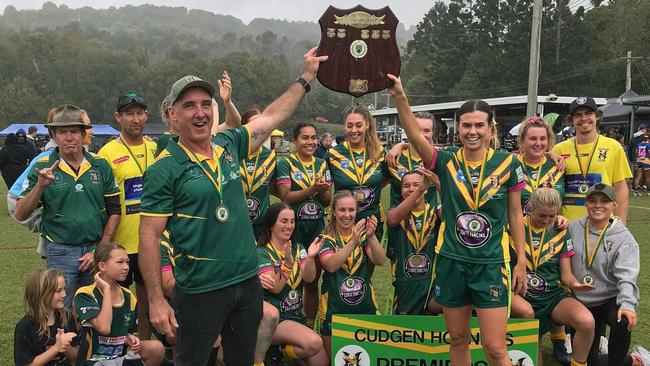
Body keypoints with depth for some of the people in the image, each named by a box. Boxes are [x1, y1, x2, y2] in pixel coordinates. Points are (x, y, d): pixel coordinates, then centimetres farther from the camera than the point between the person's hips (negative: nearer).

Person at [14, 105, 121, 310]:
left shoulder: (101, 166, 2)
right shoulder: (42, 168, -3)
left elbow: (114, 211, 4)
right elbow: (20, 214, -5)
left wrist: (100, 250, -3)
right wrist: (40, 185, -20)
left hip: (97, 250, 2)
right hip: (60, 253, -2)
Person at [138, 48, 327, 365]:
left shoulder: (228, 146, 4)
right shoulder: (165, 169, -12)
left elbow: (272, 116, 18)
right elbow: (149, 236, -12)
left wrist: (307, 76, 23)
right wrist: (156, 301, -15)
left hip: (248, 282, 6)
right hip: (201, 291, -6)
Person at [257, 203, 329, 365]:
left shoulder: (298, 248, 10)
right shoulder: (262, 253, -6)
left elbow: (309, 278, -6)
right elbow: (275, 288, -18)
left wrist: (310, 257, -25)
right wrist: (288, 264, -32)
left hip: (296, 316, 6)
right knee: (314, 343, -28)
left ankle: (284, 350, 14)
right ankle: (280, 351, -3)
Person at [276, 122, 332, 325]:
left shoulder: (322, 165, 11)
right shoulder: (285, 164, -3)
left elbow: (328, 201, 9)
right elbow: (285, 197, -13)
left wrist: (324, 190, -13)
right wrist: (312, 189, -23)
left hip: (318, 226, 4)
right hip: (294, 226, -4)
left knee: (313, 281, 11)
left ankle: (310, 325, 23)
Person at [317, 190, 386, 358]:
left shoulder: (363, 234, 2)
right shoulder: (326, 237, -6)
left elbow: (380, 261, -13)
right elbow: (331, 265, -24)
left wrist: (371, 236, -30)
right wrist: (353, 241, -35)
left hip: (364, 307, 2)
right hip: (334, 309, -2)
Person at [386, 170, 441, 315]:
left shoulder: (434, 213, 4)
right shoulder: (396, 213, 2)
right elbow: (393, 219, -23)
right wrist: (421, 189, -37)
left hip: (432, 281, -1)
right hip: (404, 285, 1)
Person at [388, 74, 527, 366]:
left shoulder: (508, 164, -4)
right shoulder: (446, 162, -3)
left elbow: (515, 216, 3)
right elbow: (416, 138, -21)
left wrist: (521, 261, 3)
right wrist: (399, 98, -36)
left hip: (492, 264, -2)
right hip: (451, 261, 2)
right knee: (458, 339, 15)